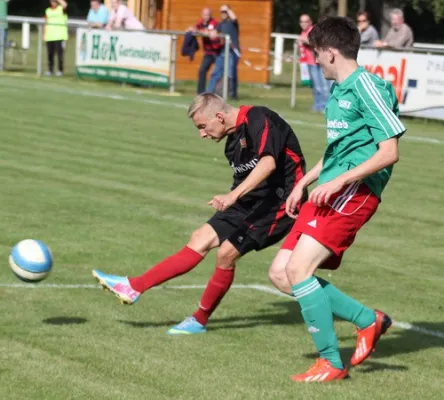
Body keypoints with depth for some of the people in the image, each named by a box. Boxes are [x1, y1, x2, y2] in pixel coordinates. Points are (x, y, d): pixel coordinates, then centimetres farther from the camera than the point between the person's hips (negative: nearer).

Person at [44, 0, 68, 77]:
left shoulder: (61, 9, 3)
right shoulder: (48, 11, 16)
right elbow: (46, 24, 17)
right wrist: (45, 34, 10)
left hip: (60, 36, -4)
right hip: (49, 36, 4)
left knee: (60, 53, -8)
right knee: (50, 54, 4)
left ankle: (60, 70, -3)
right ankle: (50, 70, 10)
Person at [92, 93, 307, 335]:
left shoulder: (259, 121, -19)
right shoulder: (233, 141, 10)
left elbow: (269, 162, -34)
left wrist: (234, 195, -42)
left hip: (277, 201, -9)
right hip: (252, 201, 9)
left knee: (226, 253, -14)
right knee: (201, 239, 2)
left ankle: (200, 321, 4)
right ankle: (134, 287, 1)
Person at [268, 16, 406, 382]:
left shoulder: (366, 87, -12)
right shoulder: (338, 91, 17)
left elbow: (389, 152, -17)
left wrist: (338, 182, -21)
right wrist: (304, 183, 25)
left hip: (353, 195, -10)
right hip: (328, 194, 10)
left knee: (298, 269, -20)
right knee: (281, 274, 5)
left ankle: (331, 363, -10)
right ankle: (367, 320, 14)